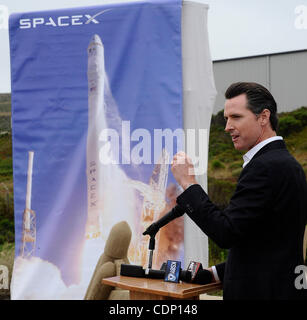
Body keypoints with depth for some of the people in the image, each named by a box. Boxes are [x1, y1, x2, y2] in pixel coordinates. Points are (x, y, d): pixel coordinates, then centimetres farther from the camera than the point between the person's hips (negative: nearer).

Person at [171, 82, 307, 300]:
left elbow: (226, 234, -21)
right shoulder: (285, 163, 12)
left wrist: (188, 183, -14)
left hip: (261, 292, -9)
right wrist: (217, 273, 17)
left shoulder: (266, 166, -18)